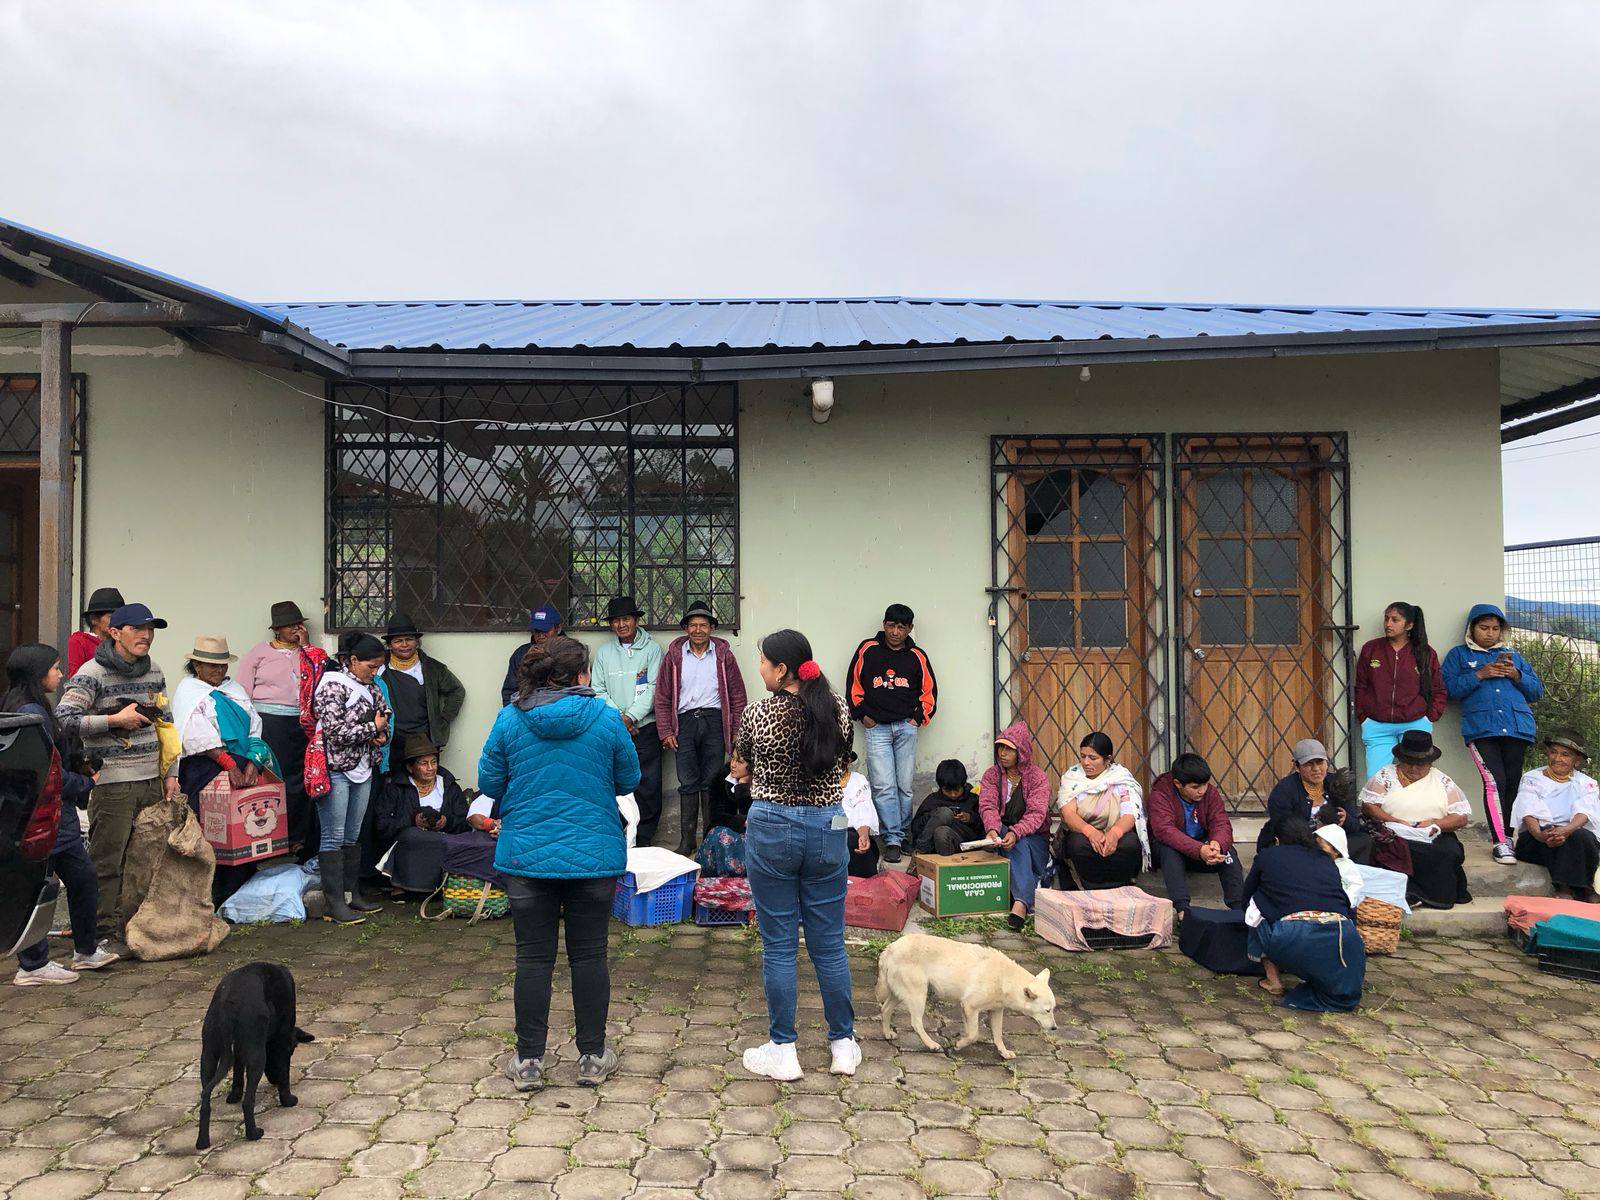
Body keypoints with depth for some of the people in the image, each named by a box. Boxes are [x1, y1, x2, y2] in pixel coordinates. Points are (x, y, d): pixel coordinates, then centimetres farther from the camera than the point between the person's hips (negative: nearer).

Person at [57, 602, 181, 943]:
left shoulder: (154, 672, 13)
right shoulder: (92, 673, -7)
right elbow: (63, 719, -16)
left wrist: (170, 773, 16)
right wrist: (115, 720, -15)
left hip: (151, 781, 6)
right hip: (112, 783, -6)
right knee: (107, 860, -1)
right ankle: (104, 932, 8)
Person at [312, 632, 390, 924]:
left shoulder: (371, 687, 11)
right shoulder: (333, 685, -13)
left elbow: (384, 717, 22)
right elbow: (336, 731, -21)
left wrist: (382, 735, -1)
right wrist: (373, 728, -11)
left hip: (363, 769, 8)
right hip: (336, 770, -8)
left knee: (353, 835, 14)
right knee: (334, 837, -2)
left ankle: (352, 893, 22)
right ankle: (333, 903, 2)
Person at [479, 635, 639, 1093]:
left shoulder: (510, 719, -5)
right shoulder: (606, 718, -7)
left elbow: (489, 782, 3)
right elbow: (628, 781, 3)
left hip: (526, 854, 1)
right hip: (594, 855, -1)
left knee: (533, 957, 9)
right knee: (589, 956, 10)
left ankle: (528, 1061, 19)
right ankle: (593, 1058, 21)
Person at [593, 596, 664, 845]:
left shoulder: (651, 649, 2)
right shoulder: (604, 652, 10)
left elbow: (653, 689, -5)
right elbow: (599, 691, 7)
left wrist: (631, 716, -13)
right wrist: (618, 718, -7)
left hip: (646, 727, -2)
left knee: (648, 785, -2)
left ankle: (643, 839, 9)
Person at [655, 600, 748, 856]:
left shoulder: (723, 654, 6)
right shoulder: (674, 655, 6)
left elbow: (737, 695, 8)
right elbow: (662, 697, 6)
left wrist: (736, 731, 2)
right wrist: (666, 732, 0)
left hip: (714, 722, 0)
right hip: (685, 722, 0)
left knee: (711, 783, 3)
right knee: (688, 783, 1)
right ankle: (687, 839, 8)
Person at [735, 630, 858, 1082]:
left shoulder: (759, 712, -11)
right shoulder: (837, 709, -2)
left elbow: (741, 768, 6)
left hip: (771, 829, -3)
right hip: (828, 828, 3)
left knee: (778, 944, 7)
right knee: (829, 943, 12)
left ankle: (782, 1050, 15)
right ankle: (843, 1045, 22)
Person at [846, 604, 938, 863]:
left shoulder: (917, 656, 6)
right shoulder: (868, 649, 2)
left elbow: (930, 691, 14)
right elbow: (854, 683, 8)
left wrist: (918, 718, 4)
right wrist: (862, 714, 3)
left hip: (906, 727, 2)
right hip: (876, 728, -1)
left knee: (904, 786, 4)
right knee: (884, 786, -8)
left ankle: (903, 834, 15)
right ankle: (892, 840, -5)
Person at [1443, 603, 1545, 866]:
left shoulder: (1514, 655, 25)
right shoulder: (1459, 655, 15)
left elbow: (1537, 691, 20)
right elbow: (1451, 688, 1)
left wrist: (1517, 675, 2)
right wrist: (1479, 675, -9)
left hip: (1517, 726, 4)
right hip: (1481, 729, -4)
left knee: (1512, 783, 1)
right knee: (1494, 782, -16)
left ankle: (1507, 836, 10)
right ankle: (1501, 842, -15)